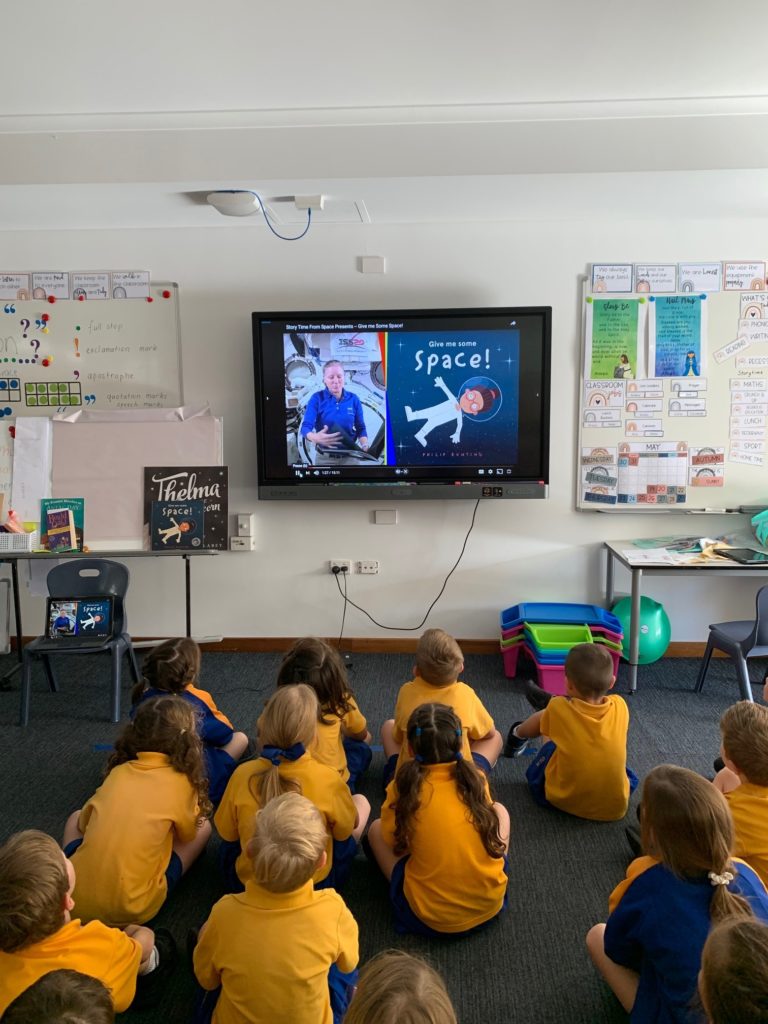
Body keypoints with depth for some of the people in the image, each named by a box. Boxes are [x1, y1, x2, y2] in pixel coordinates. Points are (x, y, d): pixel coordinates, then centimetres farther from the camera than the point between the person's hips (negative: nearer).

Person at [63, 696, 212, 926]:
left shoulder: (118, 771, 5)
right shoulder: (181, 782, -5)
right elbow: (187, 835, 12)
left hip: (75, 899, 4)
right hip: (131, 910, -3)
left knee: (76, 818, 30)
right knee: (202, 826, 12)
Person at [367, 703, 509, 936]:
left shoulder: (403, 786, -12)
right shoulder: (476, 779, -6)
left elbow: (392, 841, 2)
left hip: (429, 918, -2)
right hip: (490, 907, 2)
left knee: (376, 829, 16)